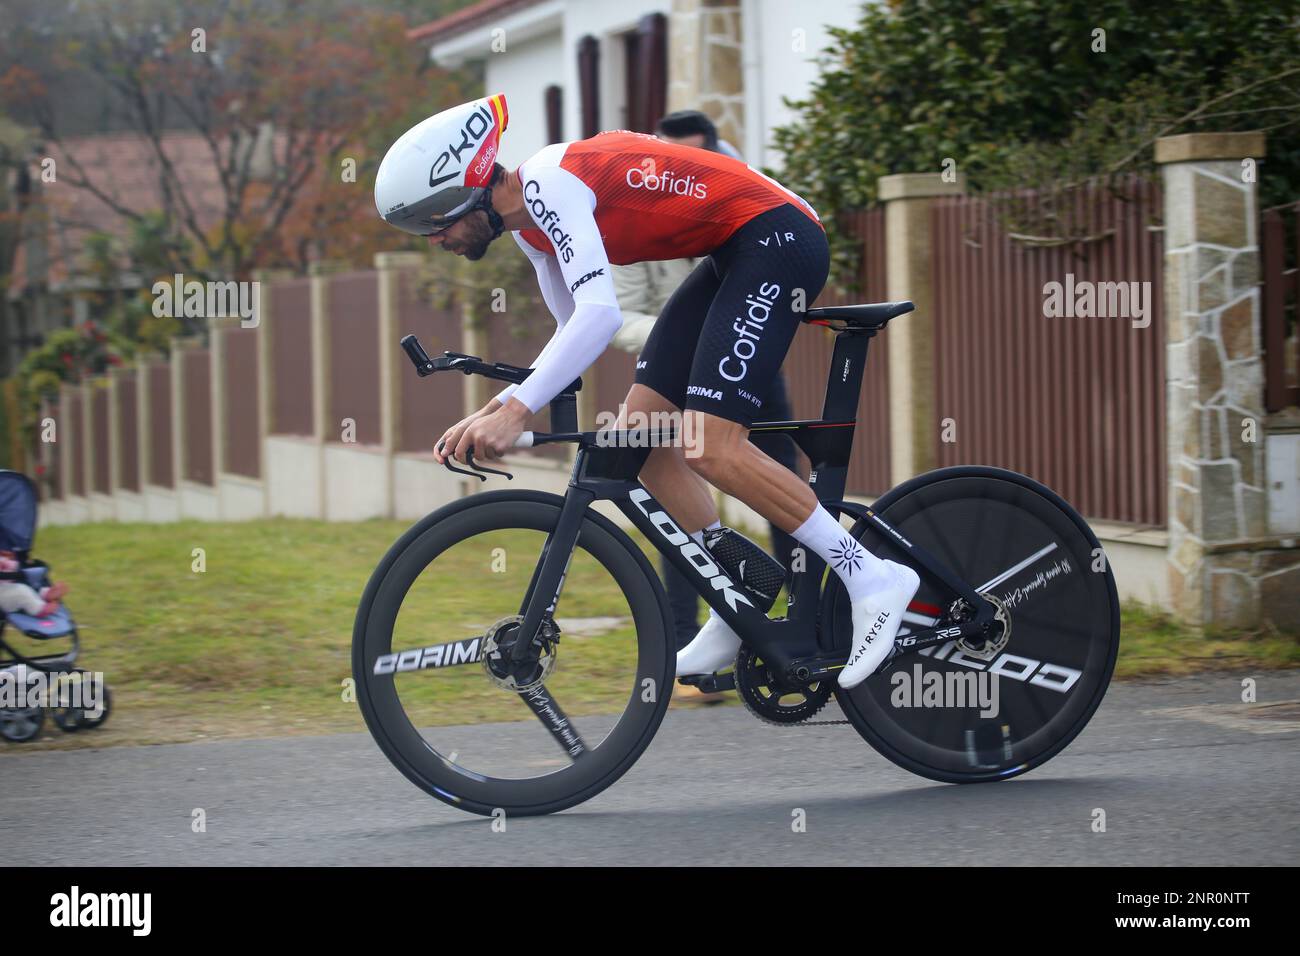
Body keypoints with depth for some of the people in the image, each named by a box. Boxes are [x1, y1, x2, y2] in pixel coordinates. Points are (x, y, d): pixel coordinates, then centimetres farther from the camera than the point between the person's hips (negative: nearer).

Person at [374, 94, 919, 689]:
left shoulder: (548, 182, -20)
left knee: (710, 446, -18)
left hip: (778, 239, -10)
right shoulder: (529, 221, 10)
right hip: (733, 257, 10)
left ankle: (873, 578, -11)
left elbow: (599, 314, -32)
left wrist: (518, 409, -37)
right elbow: (575, 332, 16)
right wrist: (491, 413, 4)